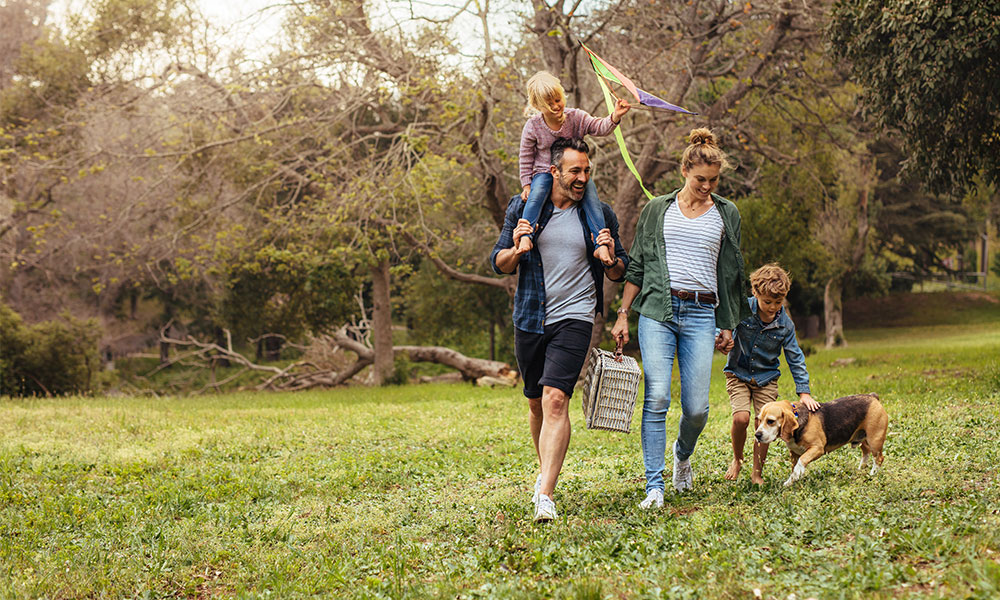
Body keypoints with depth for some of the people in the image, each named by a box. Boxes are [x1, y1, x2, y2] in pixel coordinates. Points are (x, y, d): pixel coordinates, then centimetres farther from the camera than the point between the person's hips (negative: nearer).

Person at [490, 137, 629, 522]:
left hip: (574, 318, -3)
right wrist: (515, 249, -15)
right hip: (529, 318, 3)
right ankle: (547, 473, 35)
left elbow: (619, 273, 10)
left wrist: (611, 258, -13)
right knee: (536, 402, 13)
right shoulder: (523, 208, 4)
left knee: (555, 398, -19)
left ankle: (545, 494, -24)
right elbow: (499, 264, 7)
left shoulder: (600, 215, 2)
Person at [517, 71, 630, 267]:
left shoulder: (576, 117, -6)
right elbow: (526, 158, 0)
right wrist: (526, 184, -5)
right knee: (536, 194, -33)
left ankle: (601, 245, -27)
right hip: (545, 172, -1)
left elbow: (599, 127, -14)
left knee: (591, 197, -24)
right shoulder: (533, 126, -8)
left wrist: (615, 117, -34)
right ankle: (525, 237, -39)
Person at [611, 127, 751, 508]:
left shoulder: (726, 215, 13)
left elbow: (731, 274, 17)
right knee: (656, 397, -13)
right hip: (657, 309, -1)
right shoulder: (657, 210, 11)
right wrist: (623, 314, 7)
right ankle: (654, 485, -9)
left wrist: (729, 326, 14)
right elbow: (637, 266, 13)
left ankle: (683, 454, 29)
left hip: (702, 313, 1)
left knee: (696, 407, -5)